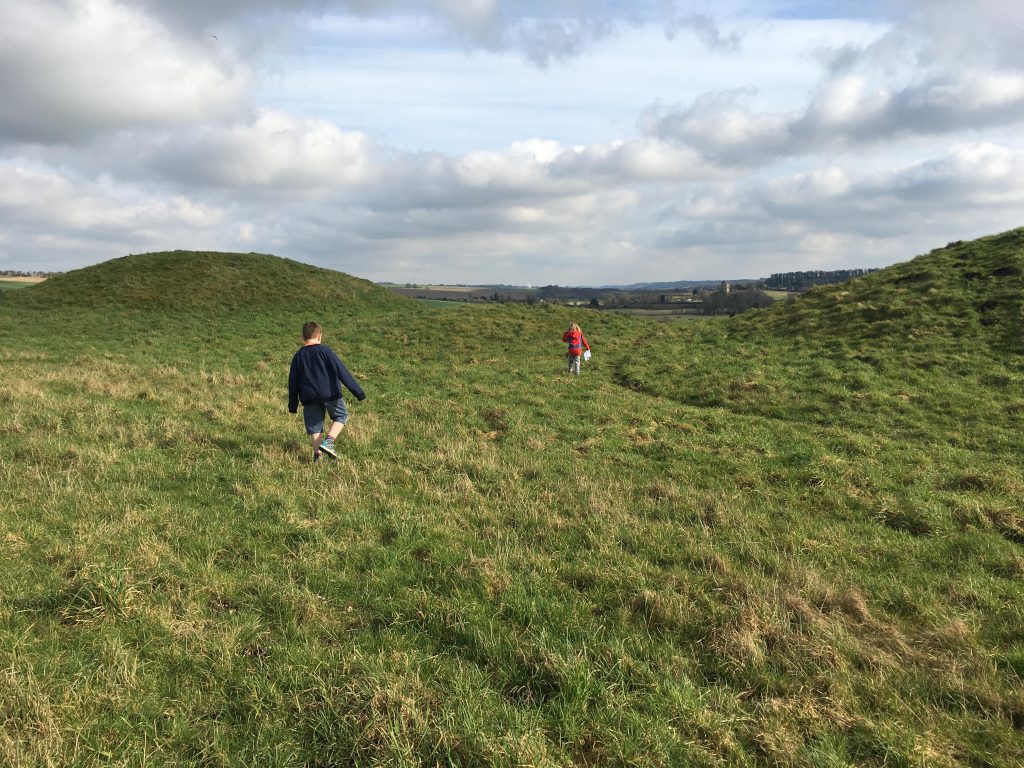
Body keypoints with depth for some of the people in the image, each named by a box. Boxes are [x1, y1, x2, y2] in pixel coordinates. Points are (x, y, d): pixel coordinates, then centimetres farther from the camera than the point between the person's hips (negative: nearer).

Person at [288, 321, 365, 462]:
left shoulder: (298, 356, 8)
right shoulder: (325, 350, -5)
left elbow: (293, 382, 11)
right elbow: (342, 371, -9)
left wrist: (293, 406, 19)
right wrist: (357, 391, -9)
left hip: (309, 398, 4)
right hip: (330, 394, -3)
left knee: (314, 425, 13)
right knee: (341, 416, 14)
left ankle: (317, 454, 9)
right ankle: (328, 441, -4)